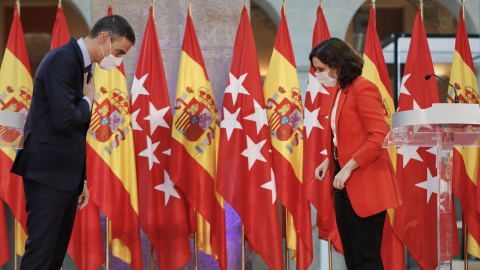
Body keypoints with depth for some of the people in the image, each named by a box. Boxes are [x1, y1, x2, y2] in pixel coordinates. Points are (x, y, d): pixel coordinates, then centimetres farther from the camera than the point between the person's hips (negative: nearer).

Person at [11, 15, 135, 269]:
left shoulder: (83, 67, 17)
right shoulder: (62, 59, -14)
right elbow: (64, 119, -25)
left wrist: (81, 180, 20)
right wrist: (88, 101, -5)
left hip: (66, 175, 10)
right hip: (48, 174, -10)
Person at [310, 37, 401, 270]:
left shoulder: (362, 89, -13)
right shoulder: (340, 92, 14)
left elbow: (379, 136, -20)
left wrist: (348, 167, -21)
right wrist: (330, 161, 5)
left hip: (364, 184, -9)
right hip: (345, 185, 9)